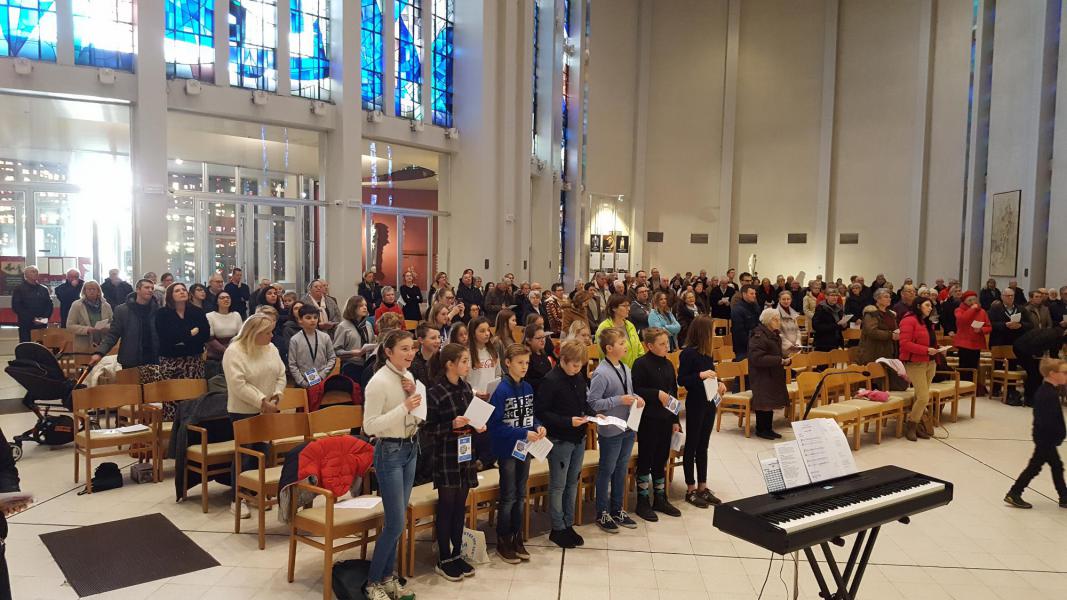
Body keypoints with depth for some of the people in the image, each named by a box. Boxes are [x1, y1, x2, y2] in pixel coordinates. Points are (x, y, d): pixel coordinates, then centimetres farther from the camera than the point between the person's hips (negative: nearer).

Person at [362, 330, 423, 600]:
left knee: (396, 520, 14)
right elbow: (369, 426, -21)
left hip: (411, 449, 8)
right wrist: (404, 407, -27)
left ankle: (388, 577, 27)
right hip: (390, 452, -7)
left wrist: (414, 396, -7)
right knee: (396, 523, -4)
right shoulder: (379, 382, -18)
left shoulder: (408, 376, 5)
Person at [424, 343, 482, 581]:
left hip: (465, 455, 6)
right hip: (445, 457, -6)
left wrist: (477, 427, -1)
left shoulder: (466, 388, 6)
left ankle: (457, 555, 25)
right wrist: (452, 425, -24)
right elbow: (428, 430, -12)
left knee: (460, 507, 12)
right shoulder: (434, 392, -14)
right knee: (446, 506, 3)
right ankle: (444, 560, 16)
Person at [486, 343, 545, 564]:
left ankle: (517, 539, 27)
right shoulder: (501, 391, -17)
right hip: (507, 449, -6)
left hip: (525, 448, 6)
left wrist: (538, 427, -8)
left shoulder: (527, 388, 3)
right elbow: (495, 424, -19)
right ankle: (503, 542, 19)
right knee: (508, 498, 4)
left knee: (520, 496, 15)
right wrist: (524, 434, -22)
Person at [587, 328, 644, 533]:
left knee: (621, 469, 18)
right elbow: (592, 402, -20)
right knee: (607, 470, 7)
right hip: (610, 430, -7)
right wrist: (619, 400, -22)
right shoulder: (601, 373, -20)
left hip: (628, 428, 7)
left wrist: (636, 399, -3)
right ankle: (602, 513, 22)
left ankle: (617, 509, 32)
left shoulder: (625, 368, 4)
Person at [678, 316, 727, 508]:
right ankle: (691, 490, 12)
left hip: (709, 402, 7)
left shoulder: (707, 352, 7)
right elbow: (681, 380, -16)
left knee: (703, 446, 13)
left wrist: (718, 383, 0)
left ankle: (702, 488, 22)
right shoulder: (689, 353, -15)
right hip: (695, 404, -7)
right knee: (692, 446, 3)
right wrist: (700, 375, -28)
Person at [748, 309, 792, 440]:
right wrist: (779, 360, -26)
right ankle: (761, 429, 7)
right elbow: (757, 358, -26)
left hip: (773, 375, 9)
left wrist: (786, 359, 1)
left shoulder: (774, 335, 13)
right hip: (762, 376, -9)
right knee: (763, 402, -4)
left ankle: (768, 429, 21)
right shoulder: (758, 336, -18)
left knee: (771, 402, 12)